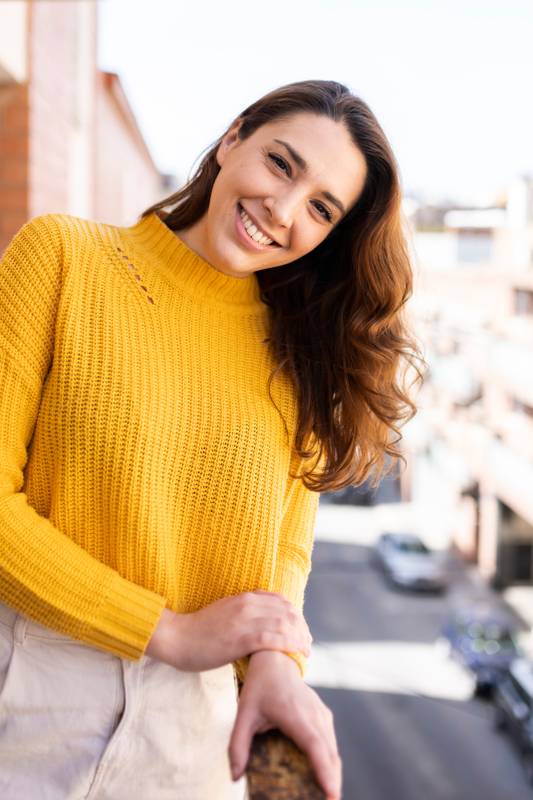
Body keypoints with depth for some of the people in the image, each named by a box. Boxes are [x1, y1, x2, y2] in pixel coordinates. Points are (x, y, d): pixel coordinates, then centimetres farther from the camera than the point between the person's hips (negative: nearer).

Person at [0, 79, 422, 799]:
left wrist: (277, 660, -16)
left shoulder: (303, 351, 4)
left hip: (209, 712, 3)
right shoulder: (62, 254, -7)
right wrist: (173, 633, -13)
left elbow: (286, 543, 5)